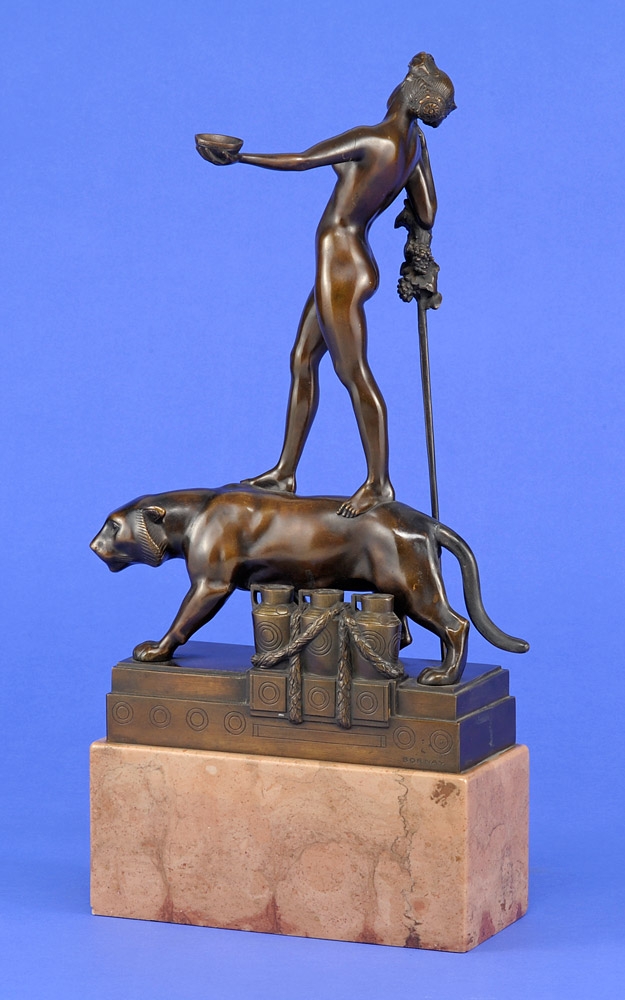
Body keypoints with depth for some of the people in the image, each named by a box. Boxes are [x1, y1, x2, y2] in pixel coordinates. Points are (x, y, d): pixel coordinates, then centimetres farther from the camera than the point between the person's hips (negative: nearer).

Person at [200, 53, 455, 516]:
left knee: (353, 372, -6)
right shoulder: (415, 143, 4)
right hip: (344, 263, 10)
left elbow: (300, 160, -15)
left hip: (340, 265, -10)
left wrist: (239, 155, -6)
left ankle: (379, 482, -2)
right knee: (302, 360, 15)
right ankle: (285, 472, 21)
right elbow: (427, 216, 11)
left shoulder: (371, 139, -21)